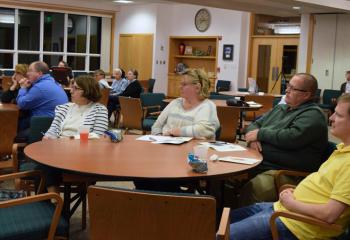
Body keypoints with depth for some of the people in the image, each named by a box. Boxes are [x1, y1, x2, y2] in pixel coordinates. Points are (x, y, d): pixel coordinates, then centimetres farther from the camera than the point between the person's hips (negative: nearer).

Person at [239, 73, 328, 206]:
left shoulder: (313, 115, -5)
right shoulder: (280, 108, 22)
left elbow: (293, 138, -20)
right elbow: (255, 124, 25)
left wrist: (261, 134, -8)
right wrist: (253, 137, -1)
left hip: (284, 171, -8)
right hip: (256, 163, 8)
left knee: (250, 190, -35)